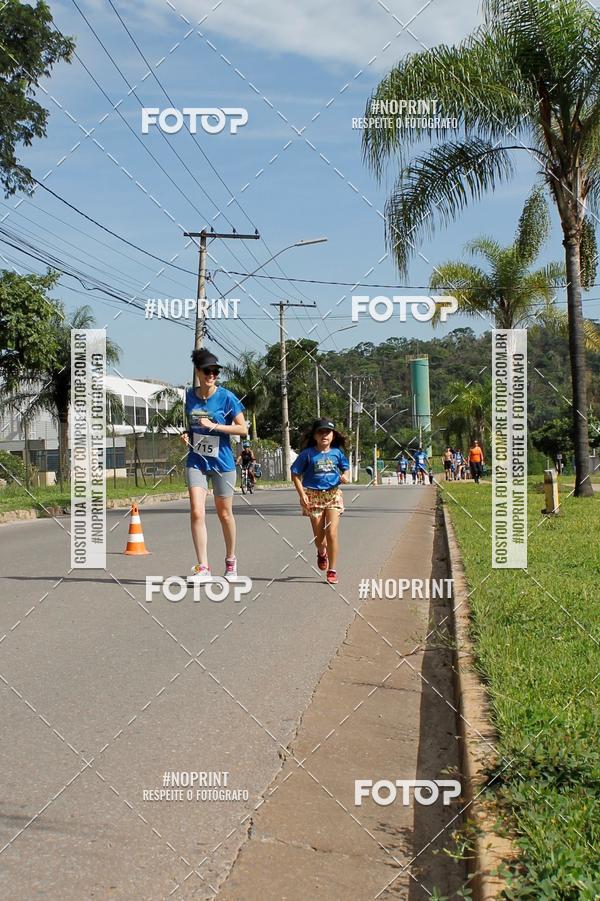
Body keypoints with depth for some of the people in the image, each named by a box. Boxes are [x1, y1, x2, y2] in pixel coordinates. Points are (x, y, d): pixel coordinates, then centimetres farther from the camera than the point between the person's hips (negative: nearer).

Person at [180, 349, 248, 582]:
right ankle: (203, 568, -8)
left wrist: (214, 426, -19)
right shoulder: (190, 395, 3)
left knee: (224, 514, 10)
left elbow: (243, 429, -10)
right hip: (196, 462, 3)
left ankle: (230, 561, 32)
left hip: (222, 463, -3)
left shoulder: (226, 397, -10)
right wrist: (186, 435, -2)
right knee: (197, 512, -11)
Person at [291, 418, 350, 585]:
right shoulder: (307, 453, -5)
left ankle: (332, 570, 0)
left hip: (333, 495, 0)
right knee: (319, 535, 7)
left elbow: (345, 468, 18)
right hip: (313, 496, 0)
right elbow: (295, 474, 0)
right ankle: (322, 553, 44)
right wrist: (302, 494, -10)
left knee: (332, 534, -10)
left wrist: (345, 476, -6)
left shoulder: (337, 452, 2)